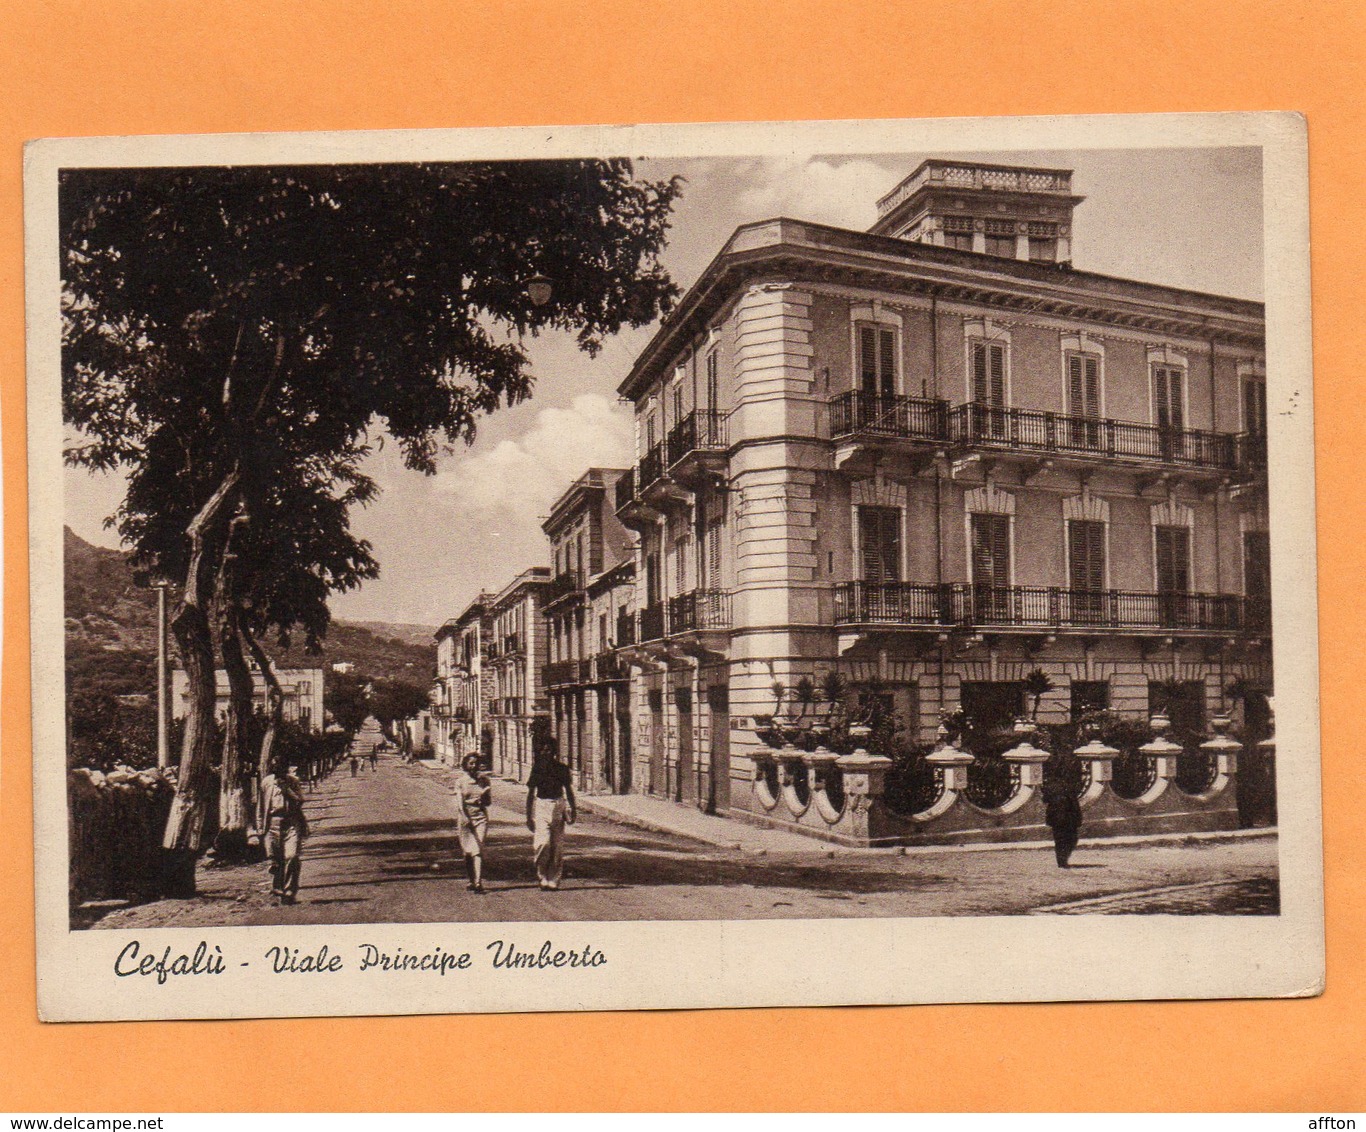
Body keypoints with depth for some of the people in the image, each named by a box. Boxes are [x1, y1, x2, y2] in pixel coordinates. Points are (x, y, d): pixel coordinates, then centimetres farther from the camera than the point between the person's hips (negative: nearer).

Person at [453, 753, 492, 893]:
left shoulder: (483, 779, 8)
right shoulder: (460, 781, 4)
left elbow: (488, 801, 8)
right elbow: (460, 801, -5)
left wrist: (471, 801, -12)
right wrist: (465, 818, -21)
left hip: (481, 817, 0)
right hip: (465, 817, 0)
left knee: (478, 849, -12)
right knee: (468, 851, 3)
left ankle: (478, 882, -19)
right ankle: (471, 880, 17)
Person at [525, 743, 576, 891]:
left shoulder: (561, 769, 6)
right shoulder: (536, 769, 4)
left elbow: (569, 791, 13)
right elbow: (530, 794, 7)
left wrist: (573, 810, 4)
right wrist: (529, 816, 4)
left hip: (558, 806, 1)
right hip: (541, 806, -1)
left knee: (557, 845, 1)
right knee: (543, 842, -16)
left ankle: (553, 880, 8)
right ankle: (542, 874, 3)